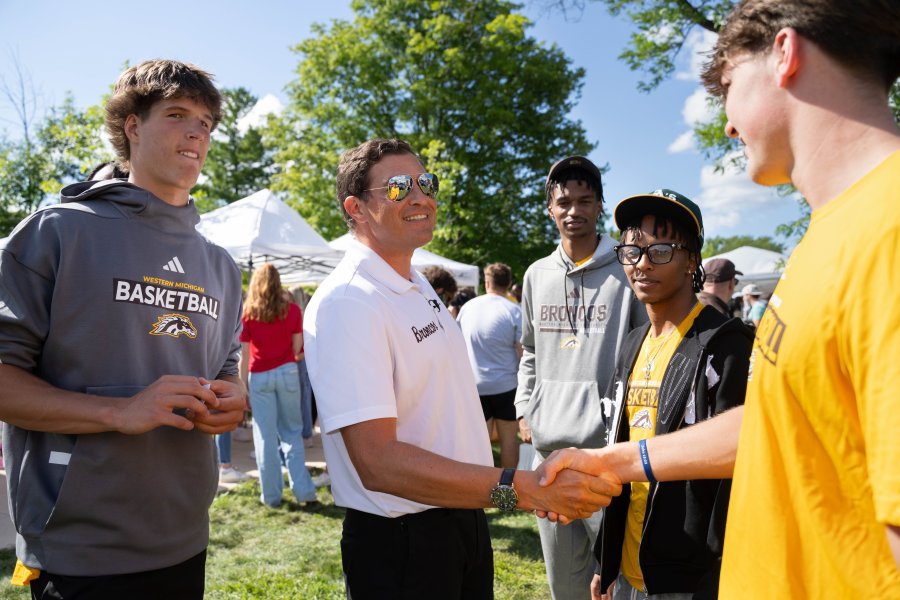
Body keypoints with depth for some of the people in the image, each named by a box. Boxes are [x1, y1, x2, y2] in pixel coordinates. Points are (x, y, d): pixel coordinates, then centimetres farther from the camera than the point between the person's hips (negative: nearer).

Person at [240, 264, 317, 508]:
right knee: (292, 432, 10)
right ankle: (303, 491, 7)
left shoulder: (247, 314, -2)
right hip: (287, 372, 1)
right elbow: (297, 348, 1)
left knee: (265, 436, 5)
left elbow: (244, 355, -3)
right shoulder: (292, 310, 2)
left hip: (259, 376, -1)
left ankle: (271, 495, 11)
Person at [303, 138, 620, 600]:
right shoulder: (346, 303, -21)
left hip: (464, 519, 8)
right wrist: (521, 488, -33)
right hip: (401, 542, -8)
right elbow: (378, 462, -29)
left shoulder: (420, 288, 9)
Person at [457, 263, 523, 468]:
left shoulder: (467, 307, 3)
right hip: (505, 384, -3)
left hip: (474, 384, 3)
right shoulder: (514, 311, -9)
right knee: (509, 438, 8)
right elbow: (522, 352, -11)